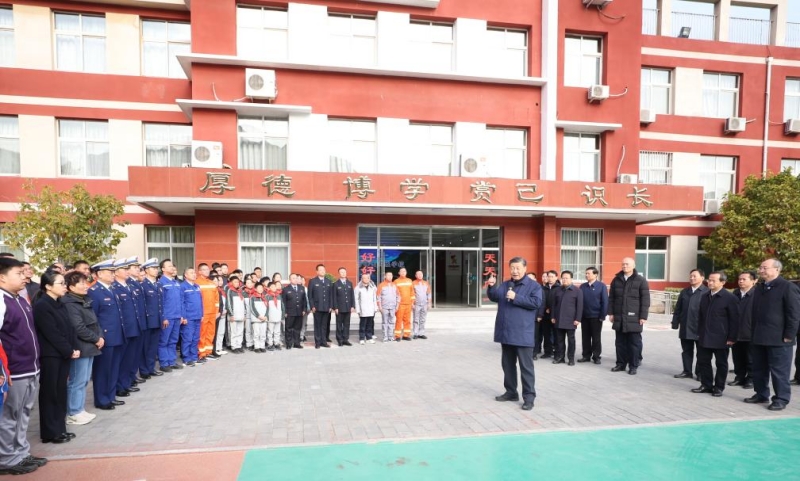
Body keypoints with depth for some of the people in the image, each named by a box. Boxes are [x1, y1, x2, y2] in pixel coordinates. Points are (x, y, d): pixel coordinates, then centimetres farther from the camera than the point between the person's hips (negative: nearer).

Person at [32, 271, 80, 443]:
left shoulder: (59, 304, 11)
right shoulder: (41, 306, -14)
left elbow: (69, 328, 10)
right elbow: (52, 334, -17)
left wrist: (75, 348, -1)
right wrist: (69, 351, -12)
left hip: (63, 355, 8)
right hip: (50, 356, -8)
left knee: (60, 392, 12)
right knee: (50, 393, 2)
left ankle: (59, 429, 20)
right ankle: (50, 432, 12)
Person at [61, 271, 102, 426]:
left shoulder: (85, 301, 13)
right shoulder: (70, 304, -15)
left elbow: (94, 322, 15)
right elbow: (78, 328, -21)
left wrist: (100, 337, 1)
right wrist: (96, 339, -12)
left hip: (89, 346, 9)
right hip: (80, 347, -9)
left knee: (84, 380, 15)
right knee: (77, 381, 0)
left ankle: (80, 410, 24)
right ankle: (73, 413, 11)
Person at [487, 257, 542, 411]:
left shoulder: (533, 286, -4)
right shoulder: (504, 285, 13)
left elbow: (536, 302, -16)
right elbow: (494, 297, 8)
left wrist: (516, 298, -19)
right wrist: (492, 286, -12)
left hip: (522, 334, -6)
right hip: (506, 332, 6)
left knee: (526, 366, -1)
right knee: (507, 364, 15)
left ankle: (529, 397, 7)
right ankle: (511, 392, 27)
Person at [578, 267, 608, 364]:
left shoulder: (601, 286, -6)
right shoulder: (582, 286, 4)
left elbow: (605, 301, -7)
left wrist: (602, 316, -11)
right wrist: (579, 315, 0)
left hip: (596, 317, -3)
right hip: (584, 316, 4)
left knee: (596, 338, 6)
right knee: (585, 337, 9)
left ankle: (596, 356, 15)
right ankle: (586, 355, 18)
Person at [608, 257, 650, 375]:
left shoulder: (641, 280, -2)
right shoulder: (616, 280, 9)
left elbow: (645, 300, -5)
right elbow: (611, 298, 11)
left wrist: (643, 316, -10)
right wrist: (611, 313, 6)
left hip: (634, 318, -4)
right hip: (619, 318, 4)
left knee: (634, 343, 3)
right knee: (620, 342, 10)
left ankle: (633, 366, 11)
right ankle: (621, 364, 19)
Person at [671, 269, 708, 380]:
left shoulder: (707, 292, -7)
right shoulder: (684, 292, 11)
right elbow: (678, 309, 11)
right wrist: (675, 323, 6)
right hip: (685, 328, 5)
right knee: (686, 351, 11)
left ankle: (700, 372, 17)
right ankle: (687, 371, 20)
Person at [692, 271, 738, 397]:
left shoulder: (730, 298, -9)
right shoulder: (704, 296, 10)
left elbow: (734, 320, -9)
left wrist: (731, 338, -11)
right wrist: (699, 333, 13)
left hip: (721, 338, -6)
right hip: (704, 337, 6)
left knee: (721, 363, 7)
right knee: (703, 361, 9)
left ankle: (719, 387, 19)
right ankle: (706, 385, 21)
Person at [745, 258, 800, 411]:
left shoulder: (788, 287, -7)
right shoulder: (759, 289, 16)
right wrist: (753, 334, 15)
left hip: (778, 339, -7)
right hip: (759, 338, 7)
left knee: (779, 371, 1)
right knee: (759, 370, 13)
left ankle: (781, 399, 12)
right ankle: (761, 394, 24)